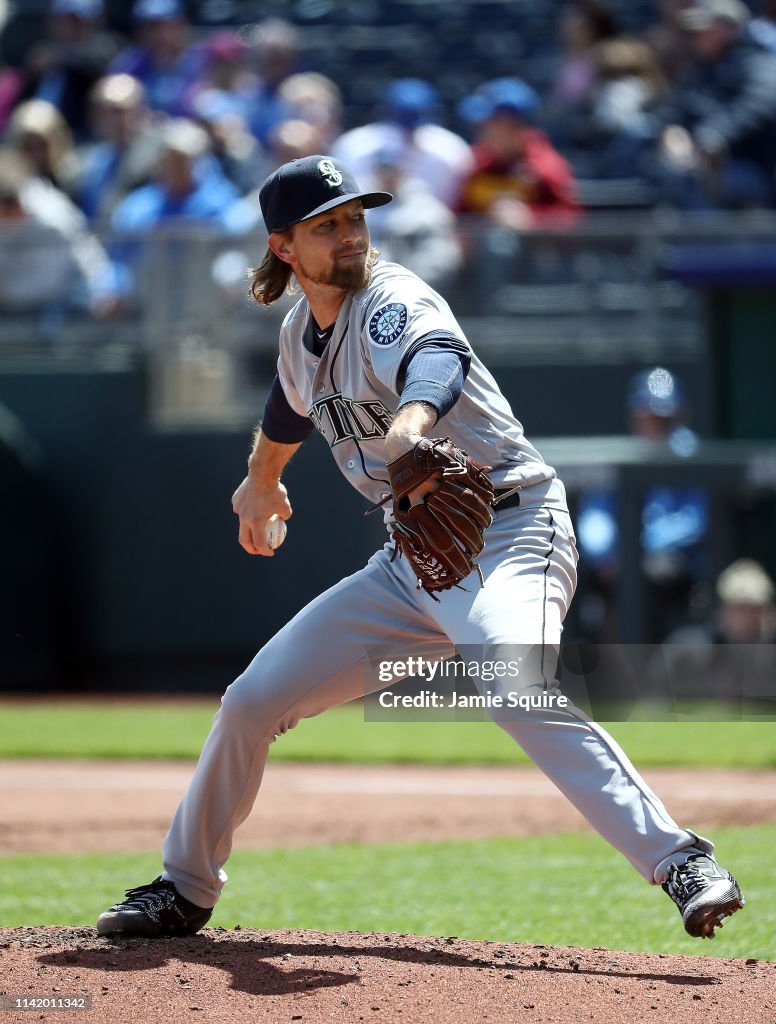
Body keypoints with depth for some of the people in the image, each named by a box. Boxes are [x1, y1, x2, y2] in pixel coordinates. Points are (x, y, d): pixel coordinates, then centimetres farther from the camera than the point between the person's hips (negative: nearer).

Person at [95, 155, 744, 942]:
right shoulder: (302, 330, 8)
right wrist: (260, 483, 52)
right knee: (251, 701, 8)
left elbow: (435, 359, -42)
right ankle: (183, 891, 28)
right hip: (411, 560, 8)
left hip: (508, 532, -8)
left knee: (518, 693, -36)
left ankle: (682, 864, -42)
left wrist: (412, 424, -65)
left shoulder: (392, 304, -16)